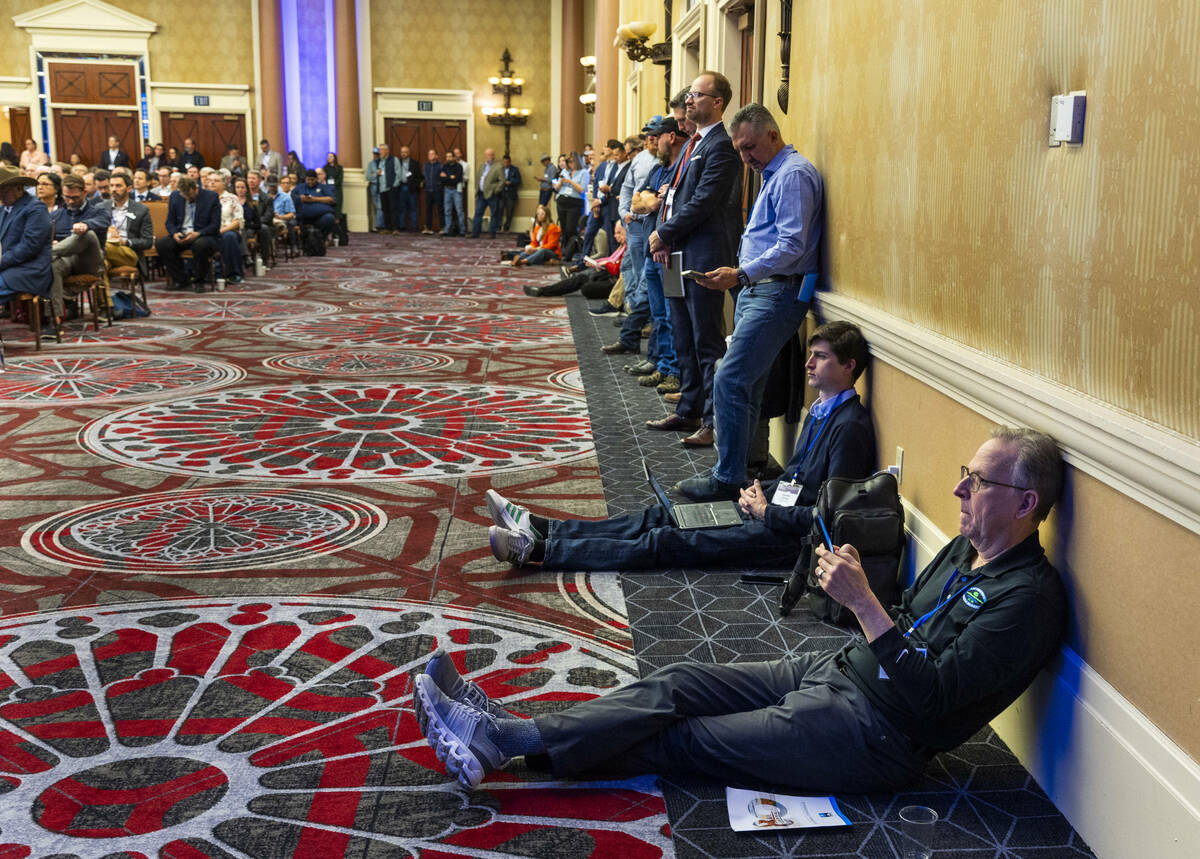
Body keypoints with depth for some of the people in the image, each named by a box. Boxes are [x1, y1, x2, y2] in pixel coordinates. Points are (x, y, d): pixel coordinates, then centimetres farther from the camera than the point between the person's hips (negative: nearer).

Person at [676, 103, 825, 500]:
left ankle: (728, 479, -8)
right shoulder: (773, 174, 21)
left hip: (778, 293, -11)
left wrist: (741, 274, -26)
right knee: (745, 385, 11)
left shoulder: (793, 174, -12)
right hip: (756, 290, 11)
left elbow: (793, 246, -21)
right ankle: (735, 466, 18)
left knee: (730, 382, -13)